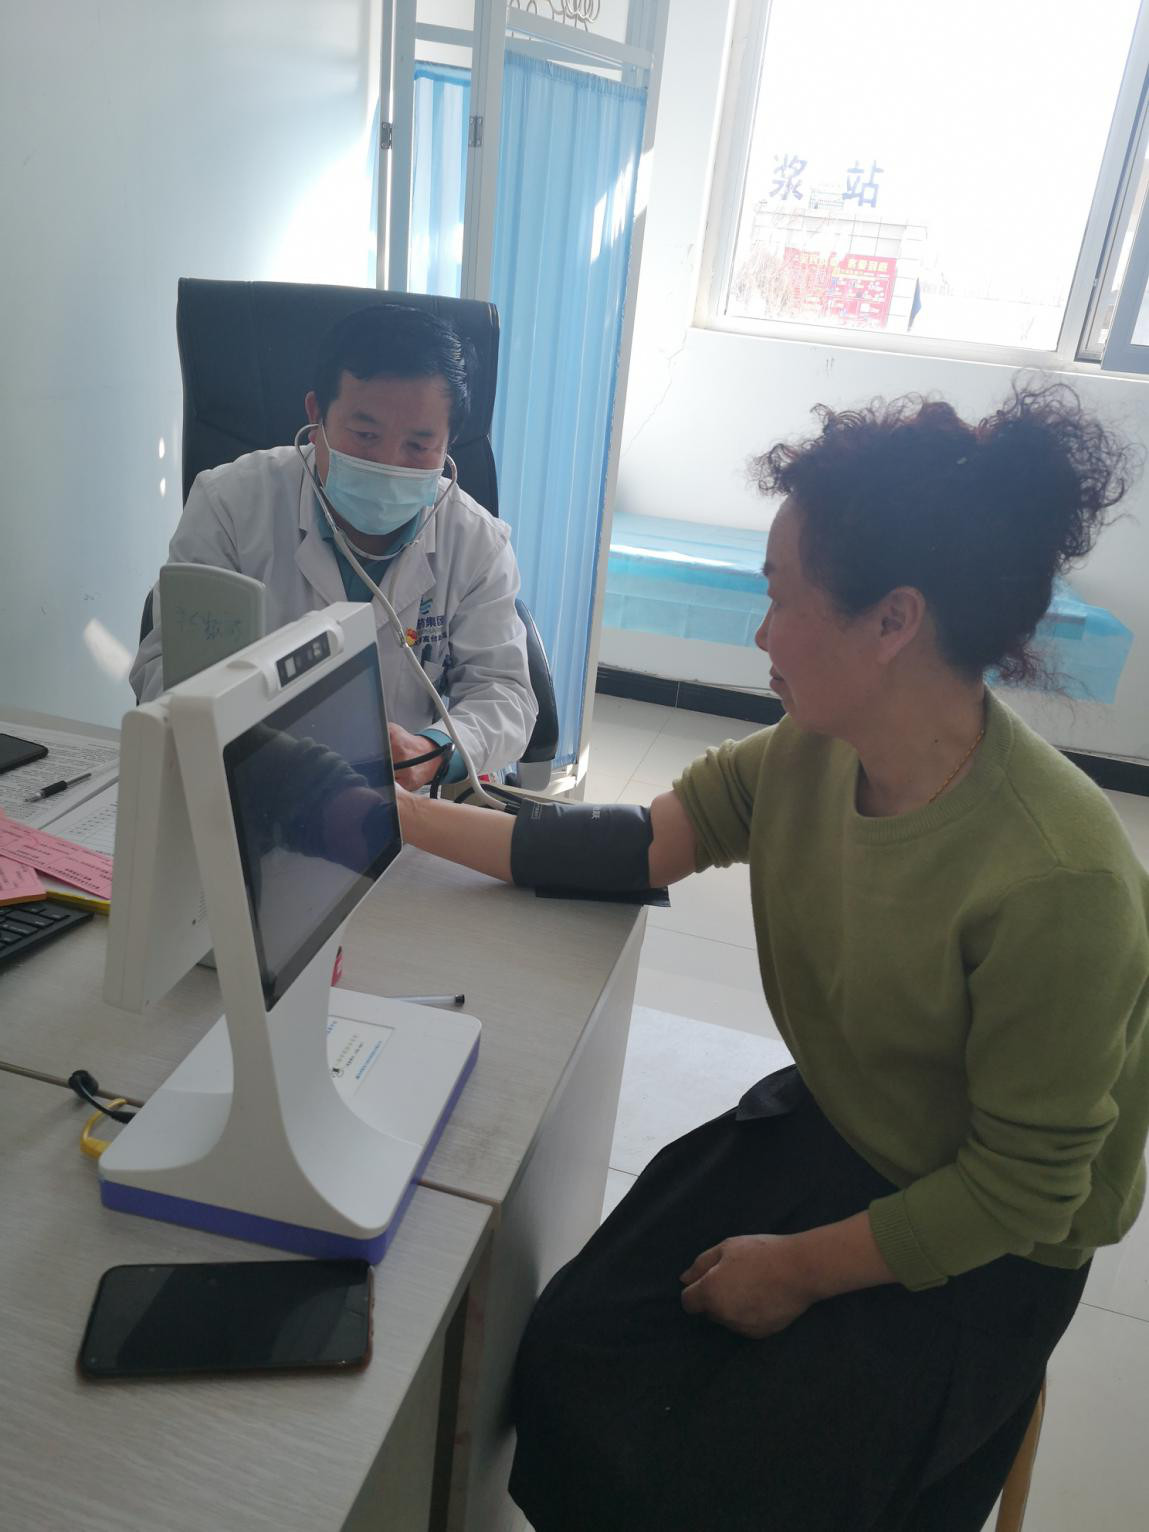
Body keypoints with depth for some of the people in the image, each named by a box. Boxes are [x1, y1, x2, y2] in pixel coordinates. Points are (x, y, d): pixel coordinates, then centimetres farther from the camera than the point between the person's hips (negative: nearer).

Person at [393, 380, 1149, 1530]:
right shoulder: (814, 750, -13)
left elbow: (1024, 1189, -21)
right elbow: (637, 844, -3)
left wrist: (801, 1268, -14)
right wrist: (407, 818, -3)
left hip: (978, 1248, -5)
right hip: (820, 1131, 5)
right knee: (571, 1358, -6)